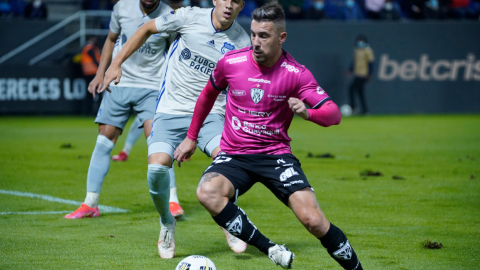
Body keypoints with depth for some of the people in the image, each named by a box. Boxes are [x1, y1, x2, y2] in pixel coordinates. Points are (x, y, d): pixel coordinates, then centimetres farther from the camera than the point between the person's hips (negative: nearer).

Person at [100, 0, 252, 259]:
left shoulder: (242, 42, -2)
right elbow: (147, 29, 8)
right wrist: (116, 63, 6)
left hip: (210, 114, 0)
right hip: (171, 111, 0)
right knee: (157, 168, -22)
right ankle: (166, 223, 9)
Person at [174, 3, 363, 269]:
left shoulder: (296, 74, -9)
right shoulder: (230, 62, -4)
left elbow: (334, 114, -13)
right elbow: (208, 95, 17)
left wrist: (307, 113, -34)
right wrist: (192, 137, 22)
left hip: (276, 154, -2)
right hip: (233, 155, 2)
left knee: (312, 219, -20)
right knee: (207, 193, -32)